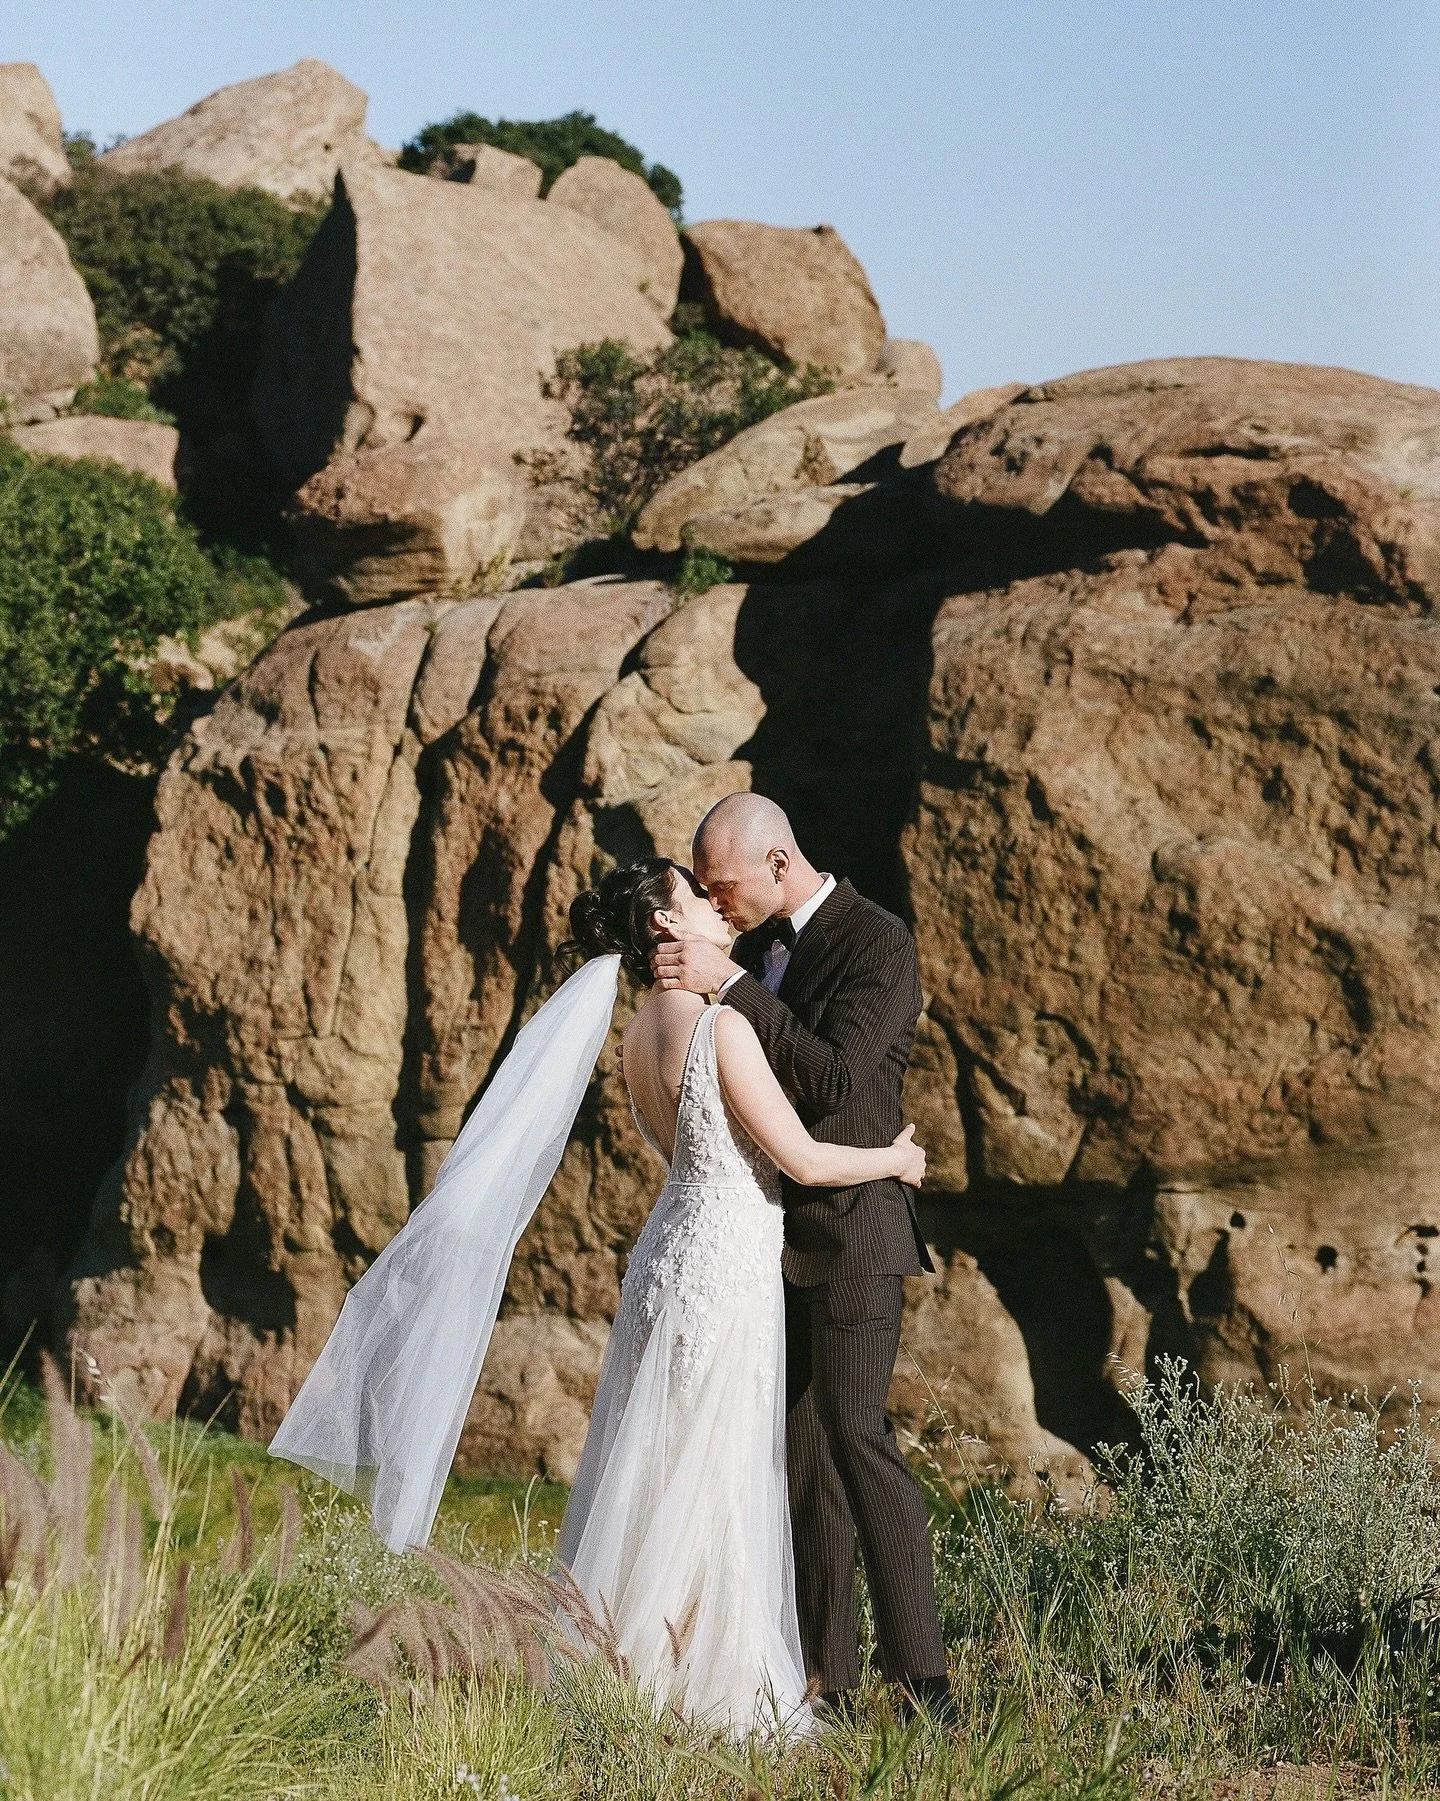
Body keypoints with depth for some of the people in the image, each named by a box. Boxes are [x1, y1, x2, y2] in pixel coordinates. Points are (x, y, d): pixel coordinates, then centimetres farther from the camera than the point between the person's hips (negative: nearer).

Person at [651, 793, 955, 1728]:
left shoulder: (879, 942, -12)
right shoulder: (760, 944, 12)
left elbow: (833, 1081, -24)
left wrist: (728, 986, -24)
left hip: (848, 1230, -8)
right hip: (773, 1234, 8)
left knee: (857, 1438, -15)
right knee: (803, 1457, 5)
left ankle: (923, 1677, -15)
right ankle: (830, 1679, 7)